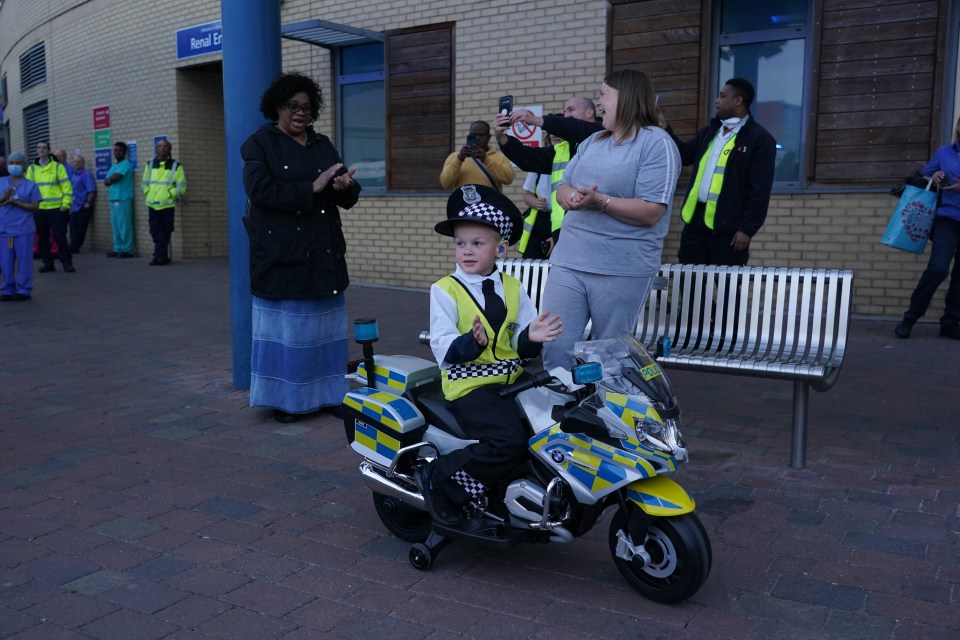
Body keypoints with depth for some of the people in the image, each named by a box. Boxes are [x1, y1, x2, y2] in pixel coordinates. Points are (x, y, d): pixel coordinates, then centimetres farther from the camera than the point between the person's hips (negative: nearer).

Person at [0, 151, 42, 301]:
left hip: (23, 229, -3)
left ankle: (24, 290, 8)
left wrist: (15, 202, -14)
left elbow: (35, 207, -4)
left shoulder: (30, 185, 2)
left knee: (24, 260, 0)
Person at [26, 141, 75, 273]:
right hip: (39, 210, 3)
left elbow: (67, 187, -1)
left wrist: (66, 204, -9)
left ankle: (67, 263, 3)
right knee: (42, 238, 7)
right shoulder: (32, 168, 10)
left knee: (60, 237, -3)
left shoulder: (58, 167, 2)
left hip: (56, 209, -3)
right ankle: (48, 263, 16)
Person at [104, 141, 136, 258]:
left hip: (123, 199, -9)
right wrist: (109, 181, -5)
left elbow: (116, 177, -15)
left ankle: (127, 250, -7)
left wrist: (109, 180, 3)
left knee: (124, 225, -9)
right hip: (113, 199, 9)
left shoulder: (126, 164, -4)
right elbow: (107, 180, 15)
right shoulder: (114, 166, 22)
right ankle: (118, 249, 14)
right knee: (115, 226, 9)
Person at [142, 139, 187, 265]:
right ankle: (160, 256, 7)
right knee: (155, 231, 1)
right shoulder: (150, 165, 14)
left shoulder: (176, 166, 2)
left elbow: (181, 185, 0)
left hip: (167, 204, -3)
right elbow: (145, 183, 20)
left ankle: (160, 256, 5)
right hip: (152, 204, 4)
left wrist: (171, 196, -7)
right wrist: (148, 196, 8)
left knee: (165, 232, -2)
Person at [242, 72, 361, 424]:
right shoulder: (260, 144, 0)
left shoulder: (322, 145, 14)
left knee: (324, 325, 7)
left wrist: (345, 187, -13)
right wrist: (312, 188, -20)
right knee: (286, 327, 0)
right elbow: (259, 190, -16)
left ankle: (326, 393, 17)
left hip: (324, 254, 5)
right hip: (281, 256, -5)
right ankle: (284, 398, 10)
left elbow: (349, 197, 11)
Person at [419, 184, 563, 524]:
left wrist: (531, 336, -14)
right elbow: (443, 349, -10)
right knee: (509, 443, -27)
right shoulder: (445, 291, -2)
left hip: (512, 380, 6)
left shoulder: (513, 289, 12)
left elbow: (523, 346, 8)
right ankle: (438, 479, -11)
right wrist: (472, 342, -29)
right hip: (470, 384, -6)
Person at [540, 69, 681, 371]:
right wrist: (570, 196, -10)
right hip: (569, 260, 6)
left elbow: (651, 212, -15)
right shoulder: (592, 142, 17)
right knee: (554, 348, 3)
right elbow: (562, 187, 14)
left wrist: (599, 201, -24)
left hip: (622, 269, -6)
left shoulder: (657, 143, -7)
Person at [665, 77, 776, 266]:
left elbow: (760, 191, -11)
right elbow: (684, 155, 26)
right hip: (697, 219, 7)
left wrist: (747, 229, -16)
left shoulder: (759, 139, -7)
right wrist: (664, 129, 16)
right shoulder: (709, 131, 15)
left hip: (727, 227, -6)